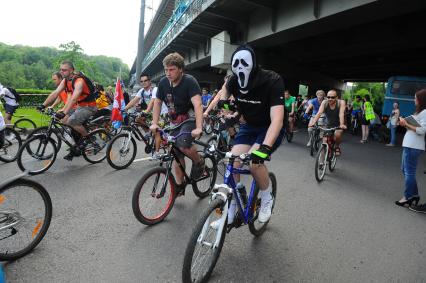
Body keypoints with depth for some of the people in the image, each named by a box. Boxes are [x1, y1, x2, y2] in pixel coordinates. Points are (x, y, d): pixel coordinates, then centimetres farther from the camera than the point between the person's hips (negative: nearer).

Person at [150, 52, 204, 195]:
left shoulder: (189, 81, -21)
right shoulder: (163, 82, -4)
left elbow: (197, 104, -32)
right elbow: (157, 102, 6)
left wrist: (198, 128, -43)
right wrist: (154, 123, -5)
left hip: (191, 119, -5)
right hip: (175, 121, 6)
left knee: (183, 144, -32)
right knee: (177, 154, 6)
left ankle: (199, 162, -2)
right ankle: (180, 185, 21)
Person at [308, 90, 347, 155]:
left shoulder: (341, 102, -18)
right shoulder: (324, 102, -13)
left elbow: (341, 114, -32)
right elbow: (319, 113, -24)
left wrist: (342, 124, -49)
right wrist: (313, 122, -40)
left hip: (338, 126, -3)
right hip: (328, 125, 3)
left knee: (337, 134, -33)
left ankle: (337, 147, -3)